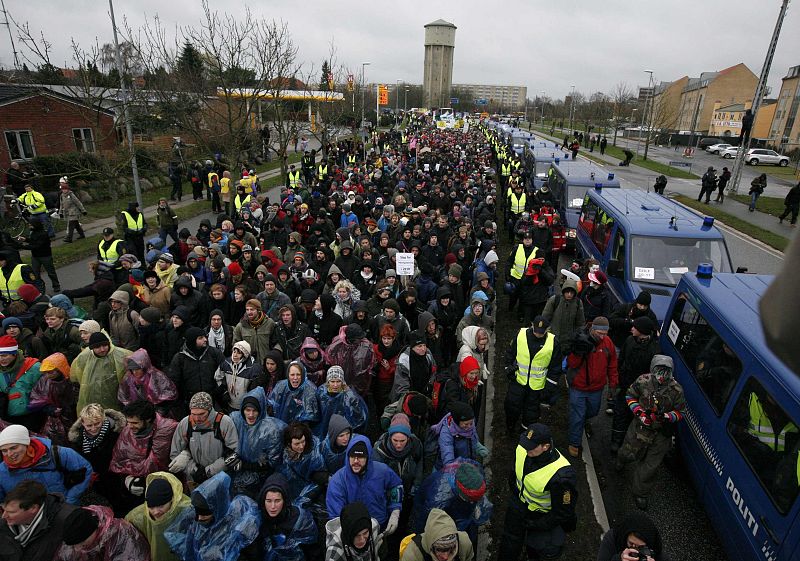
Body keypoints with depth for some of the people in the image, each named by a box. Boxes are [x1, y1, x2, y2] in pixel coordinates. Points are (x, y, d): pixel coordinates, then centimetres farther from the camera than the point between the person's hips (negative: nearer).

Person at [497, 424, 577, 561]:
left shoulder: (561, 474, -39)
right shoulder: (522, 450, -24)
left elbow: (563, 512, -23)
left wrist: (535, 525, -17)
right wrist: (516, 494, 8)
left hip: (542, 516, -4)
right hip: (519, 504, 4)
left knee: (535, 548, 24)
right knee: (509, 545, 22)